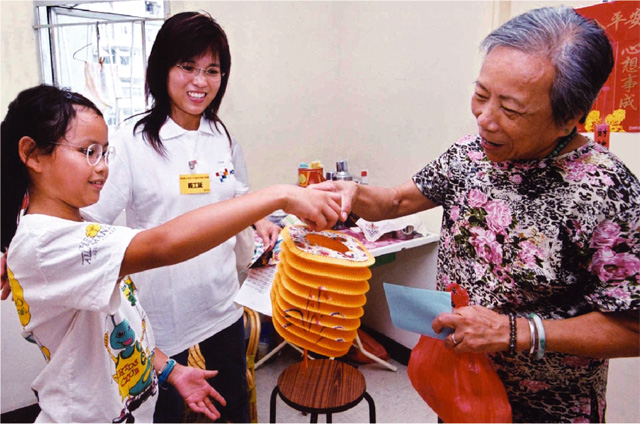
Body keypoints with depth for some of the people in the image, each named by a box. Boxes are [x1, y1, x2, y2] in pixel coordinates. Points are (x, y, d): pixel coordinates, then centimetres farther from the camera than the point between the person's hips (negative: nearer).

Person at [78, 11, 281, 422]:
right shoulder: (131, 141, -13)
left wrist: (260, 220, -3)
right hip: (162, 306, -4)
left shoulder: (224, 136, 1)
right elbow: (90, 215, -16)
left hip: (220, 299, 4)